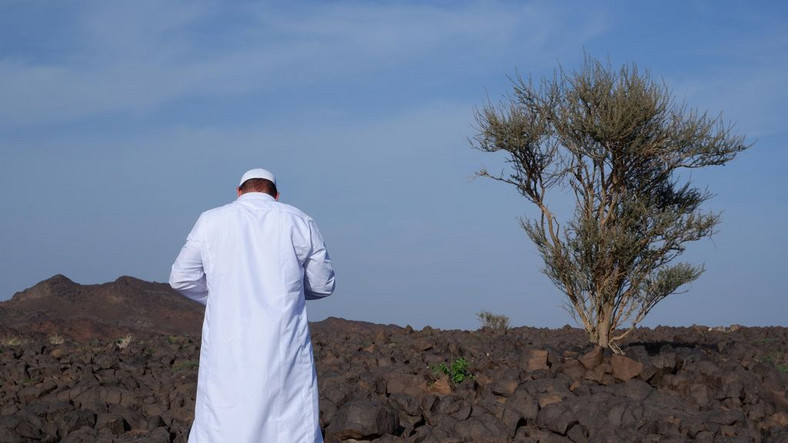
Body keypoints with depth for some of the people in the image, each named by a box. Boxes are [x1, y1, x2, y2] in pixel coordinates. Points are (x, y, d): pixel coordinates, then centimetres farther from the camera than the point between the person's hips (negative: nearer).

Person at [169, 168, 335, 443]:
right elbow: (323, 285, 11)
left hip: (227, 349, 0)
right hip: (283, 349, 0)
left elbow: (181, 279, 10)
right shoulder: (299, 223, 5)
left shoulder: (210, 221, 5)